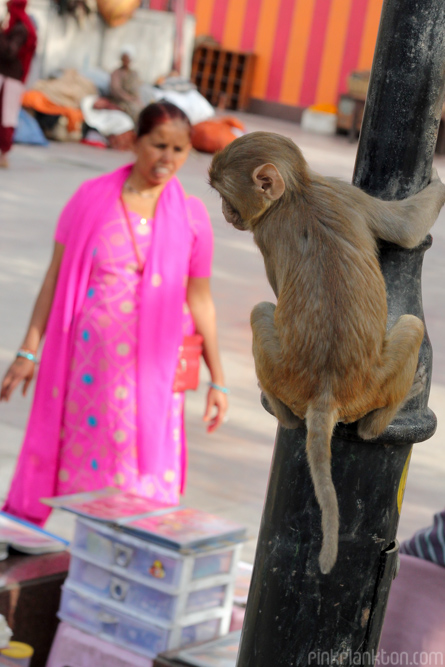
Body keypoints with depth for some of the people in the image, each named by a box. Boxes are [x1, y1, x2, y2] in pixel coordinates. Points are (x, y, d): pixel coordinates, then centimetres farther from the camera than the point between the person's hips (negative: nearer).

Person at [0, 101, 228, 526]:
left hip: (152, 364, 0)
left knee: (144, 474, -2)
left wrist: (217, 380, 9)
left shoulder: (191, 216, 3)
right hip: (88, 357, 0)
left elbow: (199, 301, 8)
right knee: (80, 456, 6)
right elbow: (55, 277, 5)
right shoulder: (92, 199, 2)